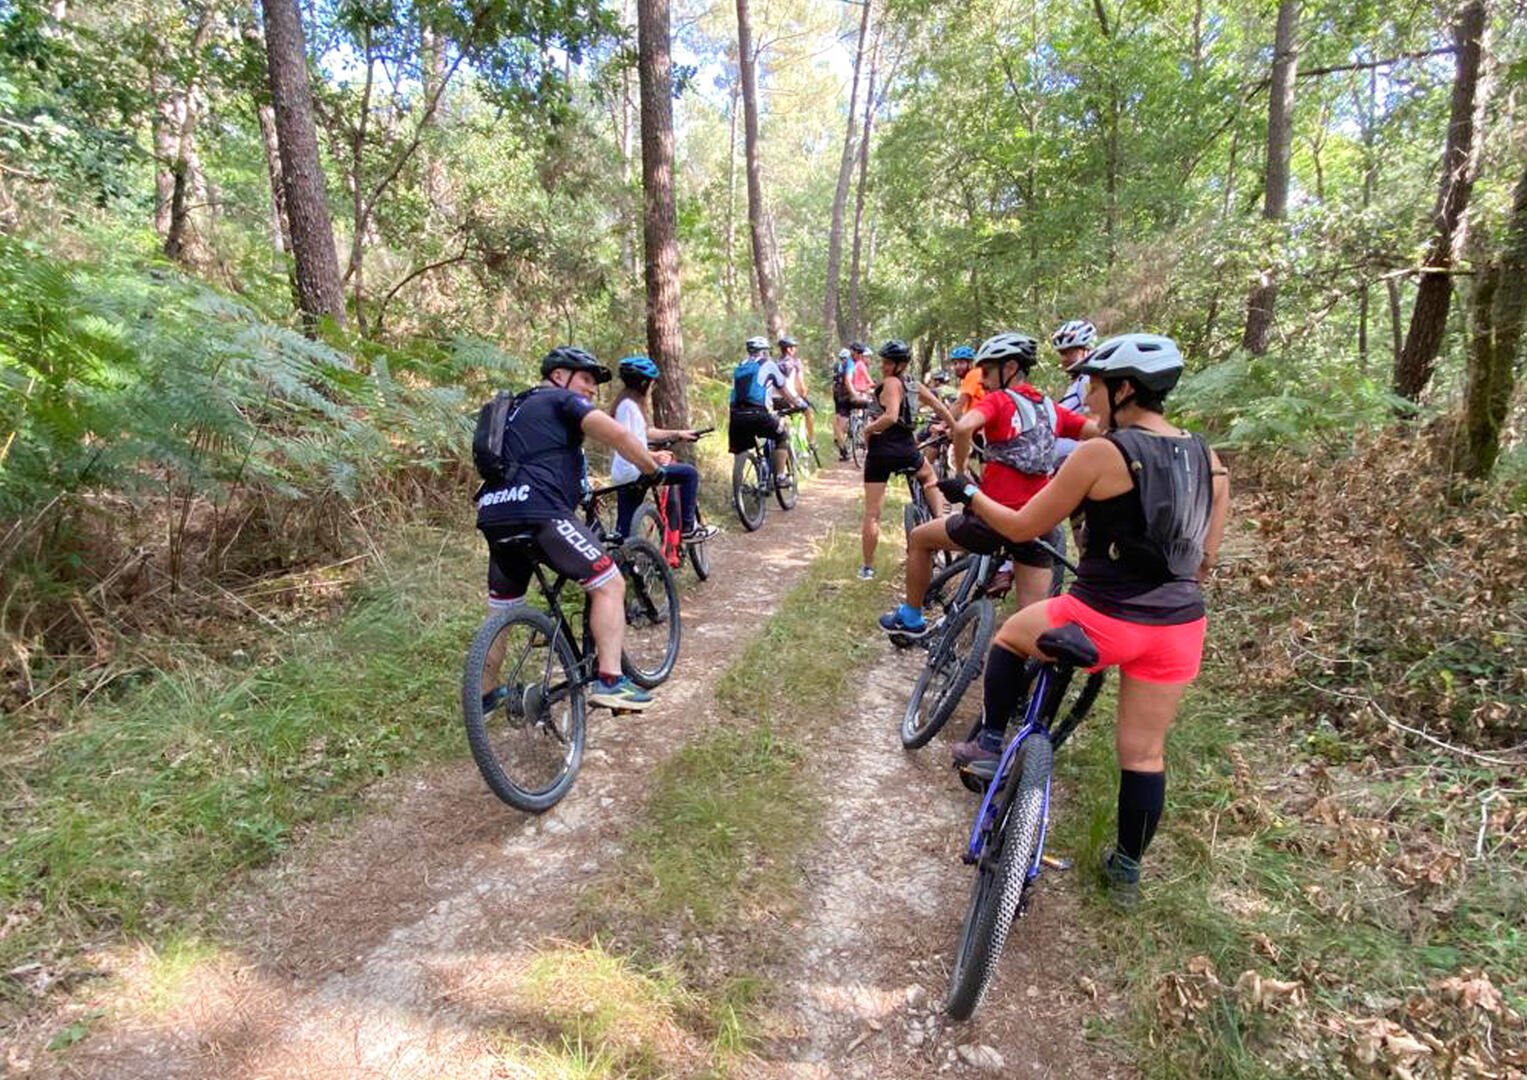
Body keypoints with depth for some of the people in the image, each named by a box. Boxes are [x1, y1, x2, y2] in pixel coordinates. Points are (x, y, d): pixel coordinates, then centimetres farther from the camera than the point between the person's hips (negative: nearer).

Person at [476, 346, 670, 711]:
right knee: (609, 584, -4)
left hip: (494, 515, 9)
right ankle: (610, 681, -11)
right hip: (537, 510, -9)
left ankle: (484, 695, 31)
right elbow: (616, 434, -10)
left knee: (501, 610, 21)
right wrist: (653, 470, 2)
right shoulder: (564, 400, 7)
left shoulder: (519, 406, 33)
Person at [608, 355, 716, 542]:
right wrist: (652, 456, -25)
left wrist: (677, 435, 24)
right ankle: (688, 527, 0)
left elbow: (645, 432, 24)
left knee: (624, 530, 13)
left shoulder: (629, 402, 16)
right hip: (633, 472, -10)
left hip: (623, 476, 10)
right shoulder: (629, 405, -15)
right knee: (689, 473, -6)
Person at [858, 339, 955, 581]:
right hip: (906, 449, 6)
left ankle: (867, 567, 9)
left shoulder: (891, 383, -12)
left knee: (871, 513, 3)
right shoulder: (914, 385, 9)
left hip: (881, 450, -6)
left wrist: (867, 429, -12)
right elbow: (941, 409, 16)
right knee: (929, 477, 38)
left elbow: (891, 416, -27)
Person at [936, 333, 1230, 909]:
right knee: (1145, 753, 18)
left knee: (1009, 634, 24)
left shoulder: (1101, 453, -14)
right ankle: (1127, 870, 33)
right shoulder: (1208, 459, 5)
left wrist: (967, 492, 7)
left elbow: (1023, 527, -8)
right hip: (1180, 627, 6)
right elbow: (1205, 557, 12)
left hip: (1102, 618, -6)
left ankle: (989, 744, 30)